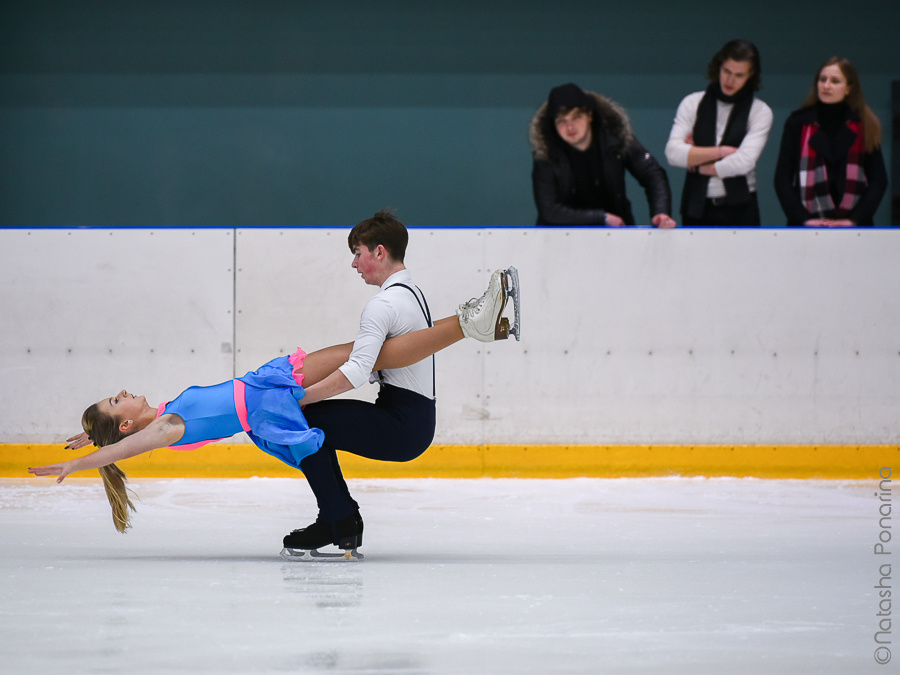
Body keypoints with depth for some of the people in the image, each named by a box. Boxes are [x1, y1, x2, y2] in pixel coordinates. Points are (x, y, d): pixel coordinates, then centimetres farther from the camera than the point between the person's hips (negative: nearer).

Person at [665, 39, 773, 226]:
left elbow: (744, 162, -12)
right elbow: (673, 152, -5)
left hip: (739, 211, -1)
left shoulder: (760, 111, 3)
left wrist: (698, 166, -4)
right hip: (697, 209, 1)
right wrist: (720, 151, -9)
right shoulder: (693, 103, 8)